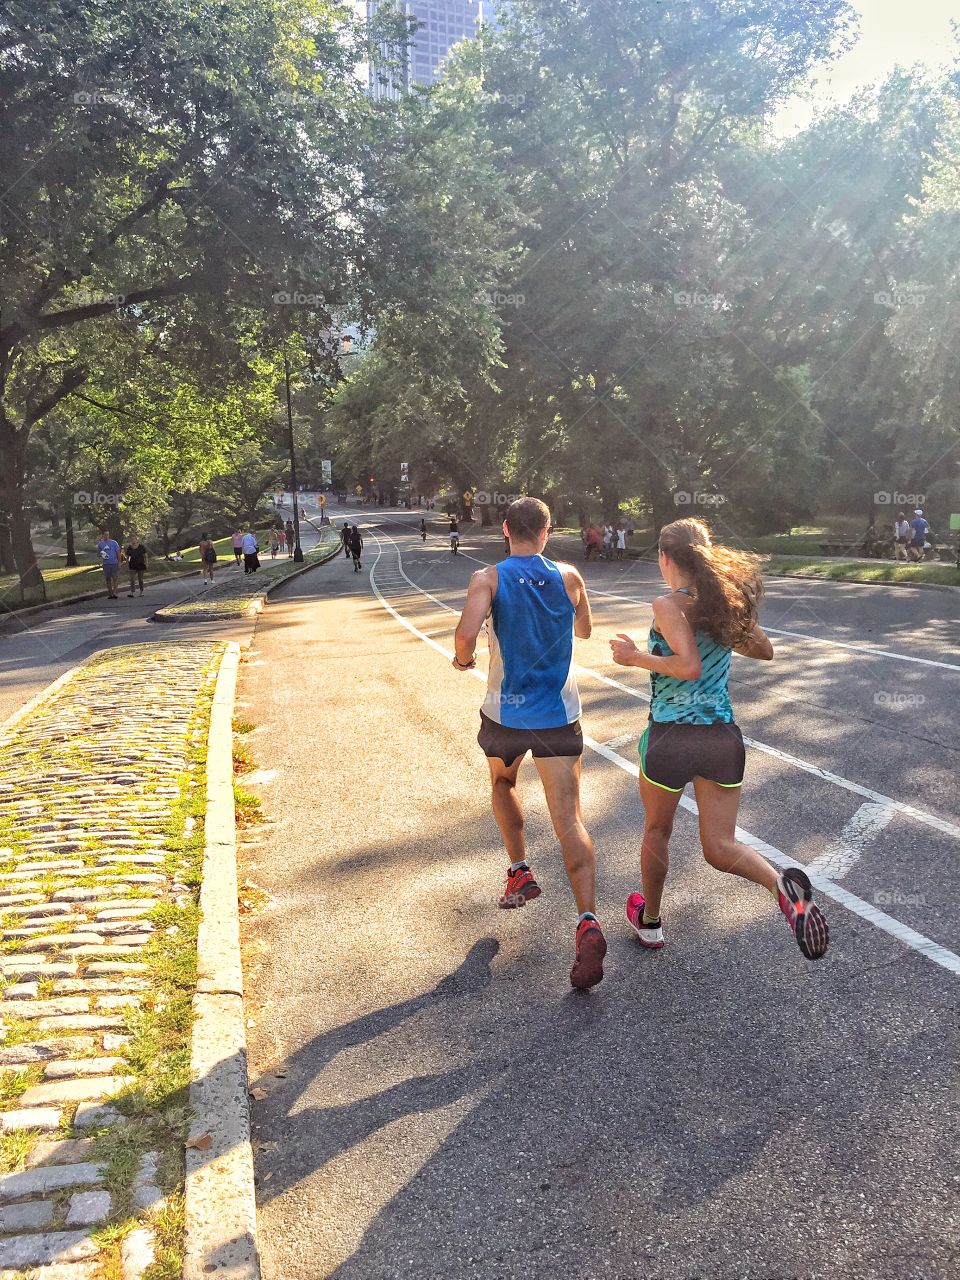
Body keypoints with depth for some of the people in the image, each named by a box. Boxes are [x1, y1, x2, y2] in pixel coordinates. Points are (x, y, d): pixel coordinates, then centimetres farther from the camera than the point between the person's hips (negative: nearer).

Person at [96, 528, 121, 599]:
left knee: (114, 578, -7)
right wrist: (100, 554, -9)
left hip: (114, 563, -3)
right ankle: (110, 594, 12)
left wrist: (119, 562, -4)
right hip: (106, 564, 3)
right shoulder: (100, 544, 6)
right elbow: (98, 553, 16)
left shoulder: (114, 542, -1)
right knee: (107, 579, 6)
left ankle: (114, 593, -11)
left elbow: (118, 553, 1)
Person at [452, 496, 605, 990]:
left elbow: (466, 635, -22)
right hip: (559, 714, 1)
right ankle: (587, 922, -18)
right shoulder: (569, 577, 2)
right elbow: (584, 631, 19)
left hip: (506, 711, 0)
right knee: (569, 819, -4)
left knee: (502, 782, 31)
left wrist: (463, 658, 0)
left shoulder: (489, 579, -7)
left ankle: (520, 872, 31)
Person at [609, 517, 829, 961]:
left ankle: (650, 921, 37)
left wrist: (635, 657, -11)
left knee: (656, 830, 20)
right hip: (724, 737, 5)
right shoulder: (727, 599, 7)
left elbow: (689, 666, -23)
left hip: (672, 737, -5)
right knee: (720, 848, 10)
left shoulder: (668, 605, -11)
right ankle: (782, 883, -19)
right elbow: (764, 650, 19)